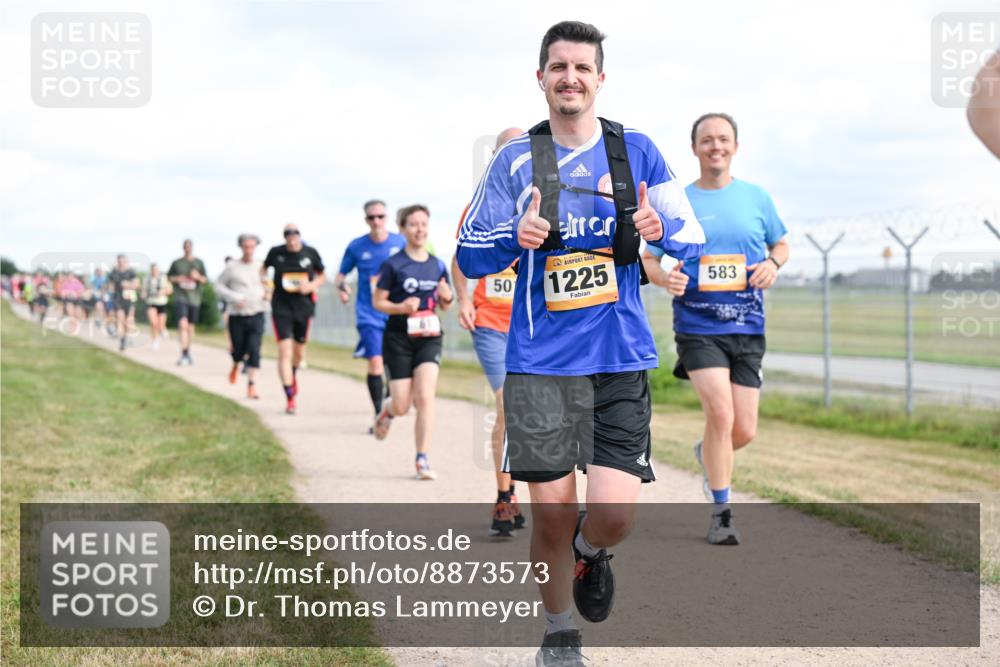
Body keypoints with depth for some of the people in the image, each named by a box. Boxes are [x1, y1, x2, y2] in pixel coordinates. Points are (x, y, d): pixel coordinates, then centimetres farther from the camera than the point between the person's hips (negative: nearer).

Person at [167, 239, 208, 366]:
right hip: (180, 297, -2)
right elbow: (169, 276, 12)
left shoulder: (199, 263, 7)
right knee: (182, 324, -19)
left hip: (194, 298, 3)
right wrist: (177, 279, -9)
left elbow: (205, 279, 7)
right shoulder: (176, 263, 4)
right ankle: (183, 354, -23)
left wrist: (198, 277, -15)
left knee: (191, 327, 12)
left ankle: (188, 353, 27)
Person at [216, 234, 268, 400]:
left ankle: (252, 386, -11)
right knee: (238, 350, 8)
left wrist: (267, 294, 0)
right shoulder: (231, 267, -3)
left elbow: (266, 285, 22)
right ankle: (236, 365, 45)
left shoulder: (261, 267, 5)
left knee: (254, 350, -12)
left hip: (256, 316, 1)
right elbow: (219, 285, 3)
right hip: (237, 316, -1)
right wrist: (234, 298, -11)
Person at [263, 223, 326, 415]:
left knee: (299, 351, 17)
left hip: (304, 306, 2)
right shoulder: (276, 252, -4)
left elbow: (322, 276, 9)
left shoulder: (310, 253, -3)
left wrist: (312, 285, -10)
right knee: (285, 352, -13)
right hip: (281, 307, -2)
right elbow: (263, 268, 16)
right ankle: (290, 397, -11)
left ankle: (293, 375, 52)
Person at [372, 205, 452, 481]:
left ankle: (422, 459, -7)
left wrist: (447, 298, -8)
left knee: (425, 398, -13)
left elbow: (445, 305, 15)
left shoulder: (437, 266, 6)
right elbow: (377, 302, -2)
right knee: (402, 407, 0)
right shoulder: (393, 265, -5)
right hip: (398, 337, -2)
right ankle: (387, 410, 38)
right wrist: (401, 307, -20)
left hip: (429, 337, 2)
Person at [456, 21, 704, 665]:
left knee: (615, 512, -9)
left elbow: (692, 236, 6)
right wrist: (516, 237, -17)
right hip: (541, 363, 0)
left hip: (621, 359, 0)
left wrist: (660, 228, -17)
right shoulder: (515, 160, 3)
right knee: (552, 508, -2)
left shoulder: (636, 150, 5)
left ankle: (591, 556, 28)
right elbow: (470, 256, 4)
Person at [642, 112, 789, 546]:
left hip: (748, 330, 3)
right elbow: (649, 259, 6)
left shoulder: (756, 197, 8)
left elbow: (781, 244, 20)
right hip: (697, 327, -3)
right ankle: (721, 514, -3)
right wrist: (665, 277, -16)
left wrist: (773, 264, -3)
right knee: (720, 413, -18)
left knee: (744, 430, 1)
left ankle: (707, 454, 38)